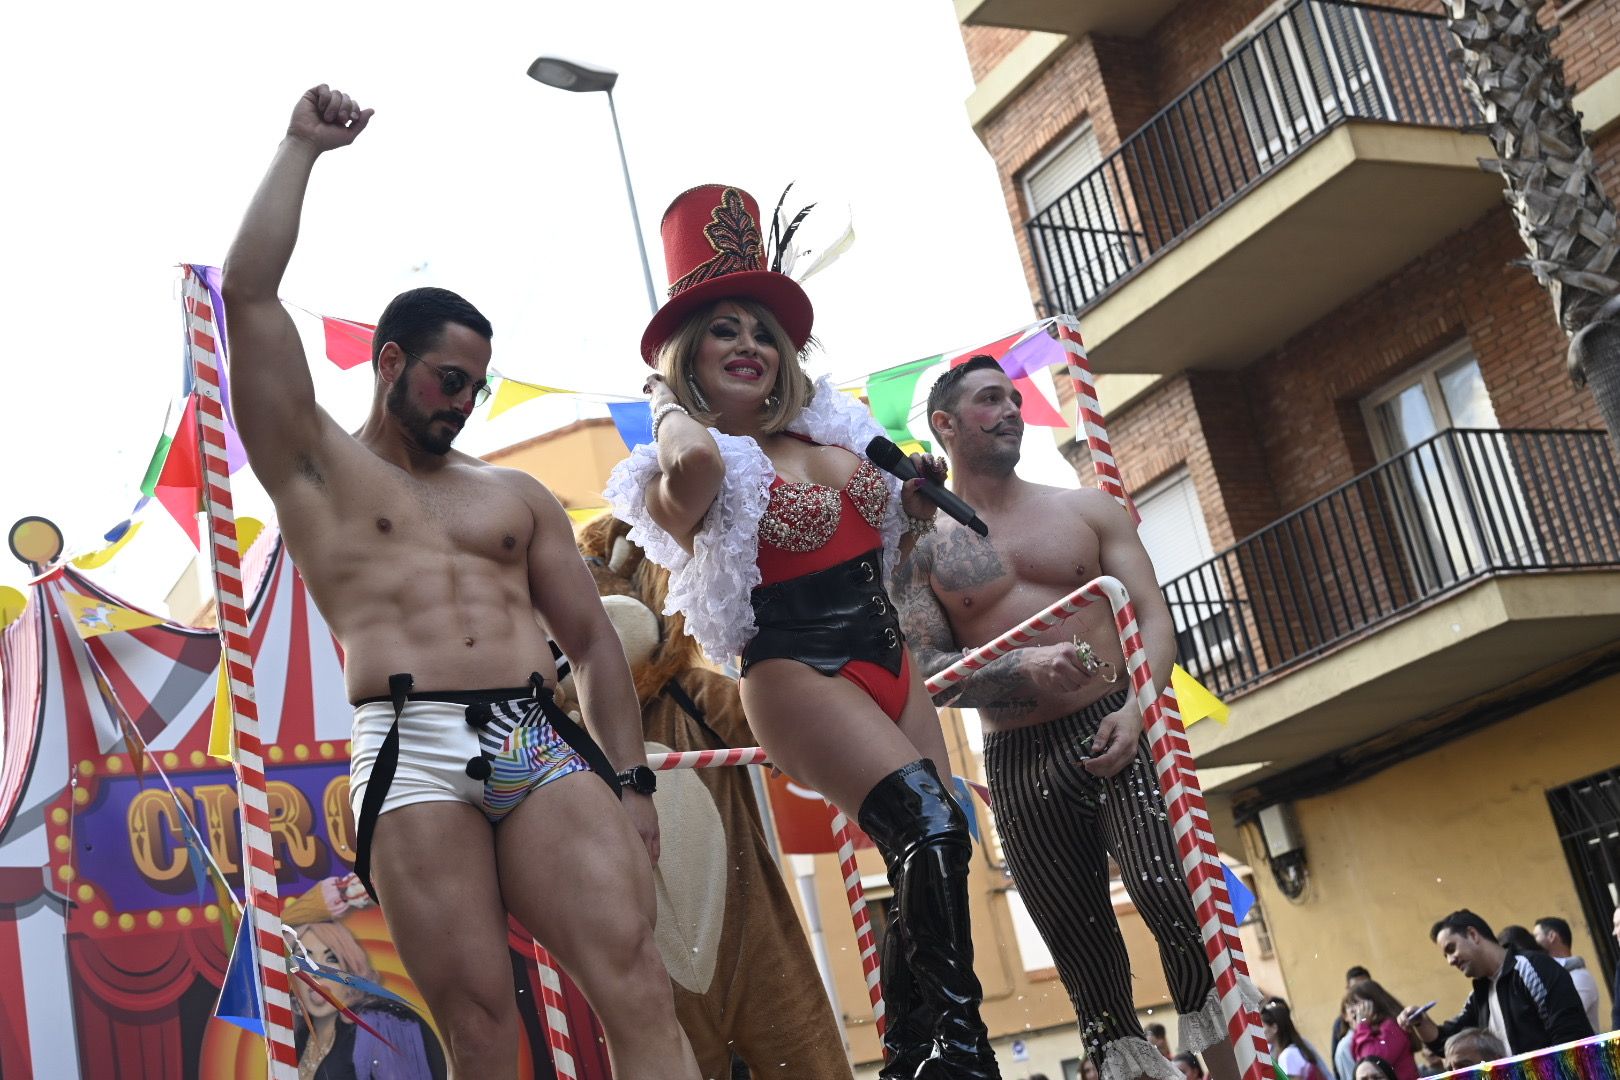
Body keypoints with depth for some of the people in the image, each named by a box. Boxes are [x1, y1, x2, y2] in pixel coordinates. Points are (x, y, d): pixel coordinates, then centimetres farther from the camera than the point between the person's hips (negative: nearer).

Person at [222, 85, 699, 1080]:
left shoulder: (517, 495, 25)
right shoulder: (317, 468, 16)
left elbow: (594, 639, 20)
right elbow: (250, 295, 6)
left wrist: (631, 784, 9)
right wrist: (303, 148, 14)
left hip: (544, 744, 3)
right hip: (414, 753, -2)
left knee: (639, 989, -16)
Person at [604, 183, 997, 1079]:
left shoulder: (831, 436, 12)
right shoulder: (690, 471, -7)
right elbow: (692, 460, -35)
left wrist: (918, 502, 6)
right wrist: (668, 401, -15)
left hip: (889, 662, 8)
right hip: (799, 672, -8)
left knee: (924, 870, 5)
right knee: (931, 830, -25)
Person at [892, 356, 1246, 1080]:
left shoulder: (1087, 509, 11)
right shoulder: (920, 546, 6)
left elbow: (1154, 615, 4)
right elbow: (923, 669, -2)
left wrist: (1135, 709, -14)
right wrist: (1024, 670, -19)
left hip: (1117, 733, 0)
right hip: (1018, 766, 1)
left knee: (1174, 899, -19)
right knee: (1082, 947, 4)